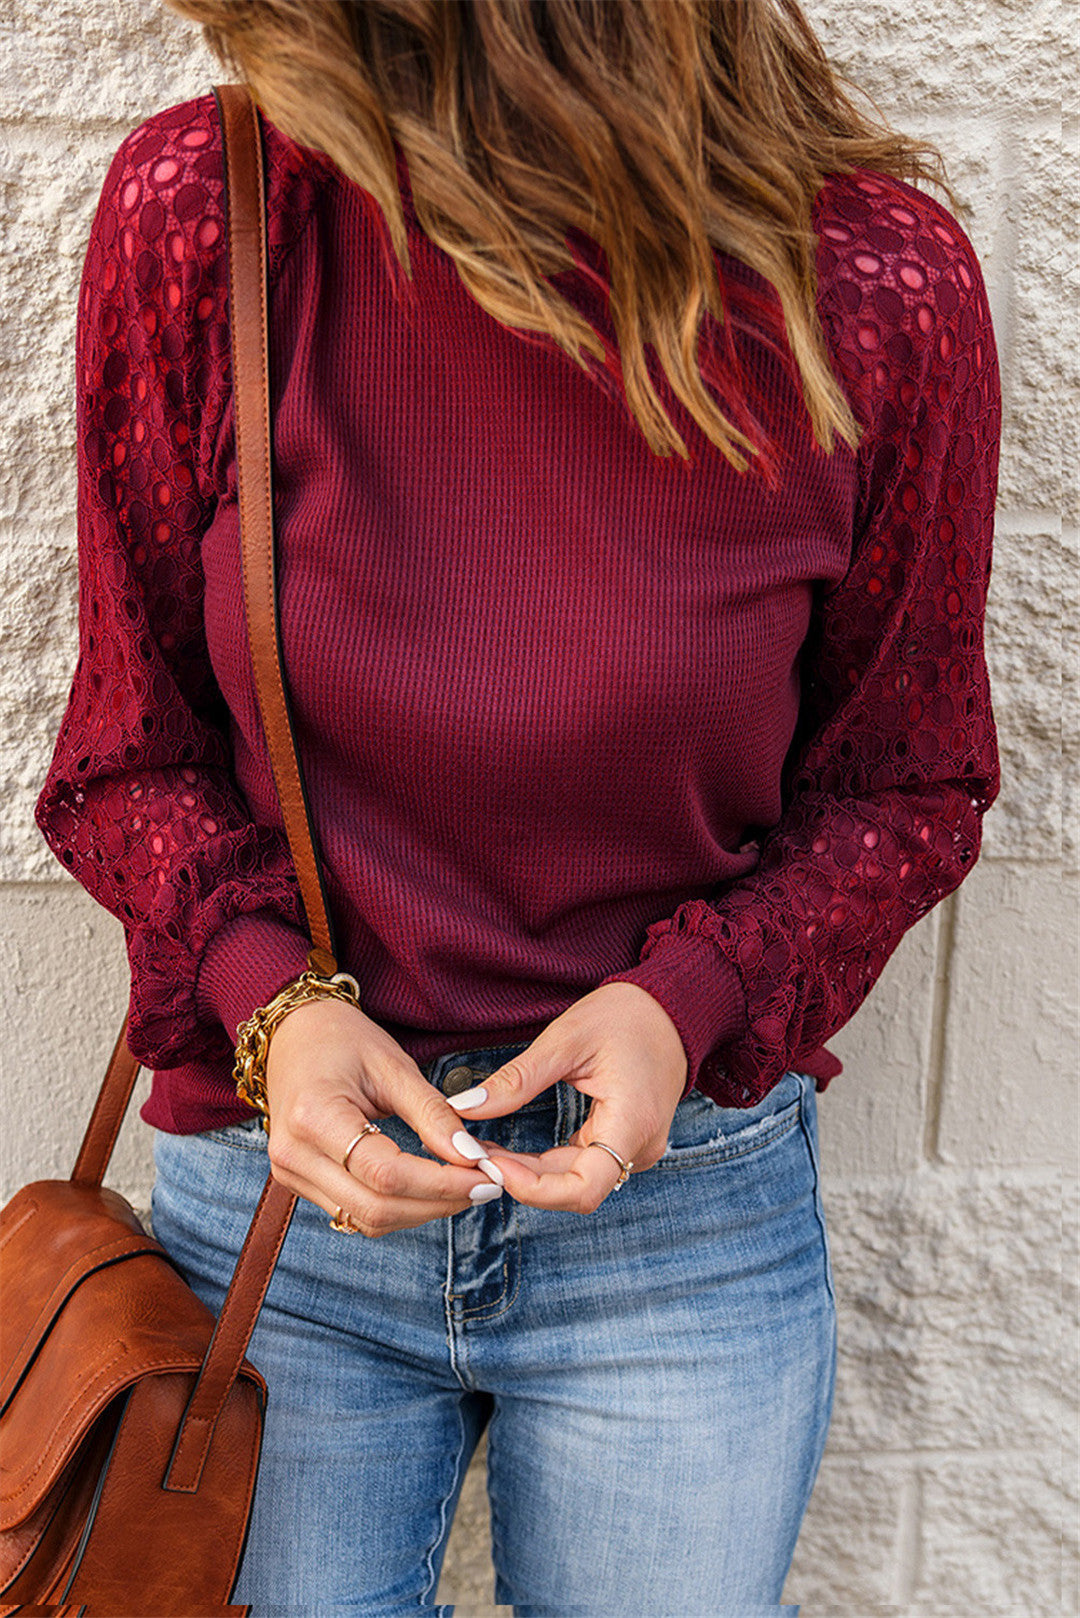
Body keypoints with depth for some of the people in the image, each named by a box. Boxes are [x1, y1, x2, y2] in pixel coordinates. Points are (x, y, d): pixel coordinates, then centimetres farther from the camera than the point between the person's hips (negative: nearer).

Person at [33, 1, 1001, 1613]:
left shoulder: (872, 286, -15)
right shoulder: (196, 211, -12)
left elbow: (906, 785, 0)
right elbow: (136, 743, -1)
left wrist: (690, 996, -17)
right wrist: (267, 993, -17)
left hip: (680, 1198, 0)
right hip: (283, 1175, 1)